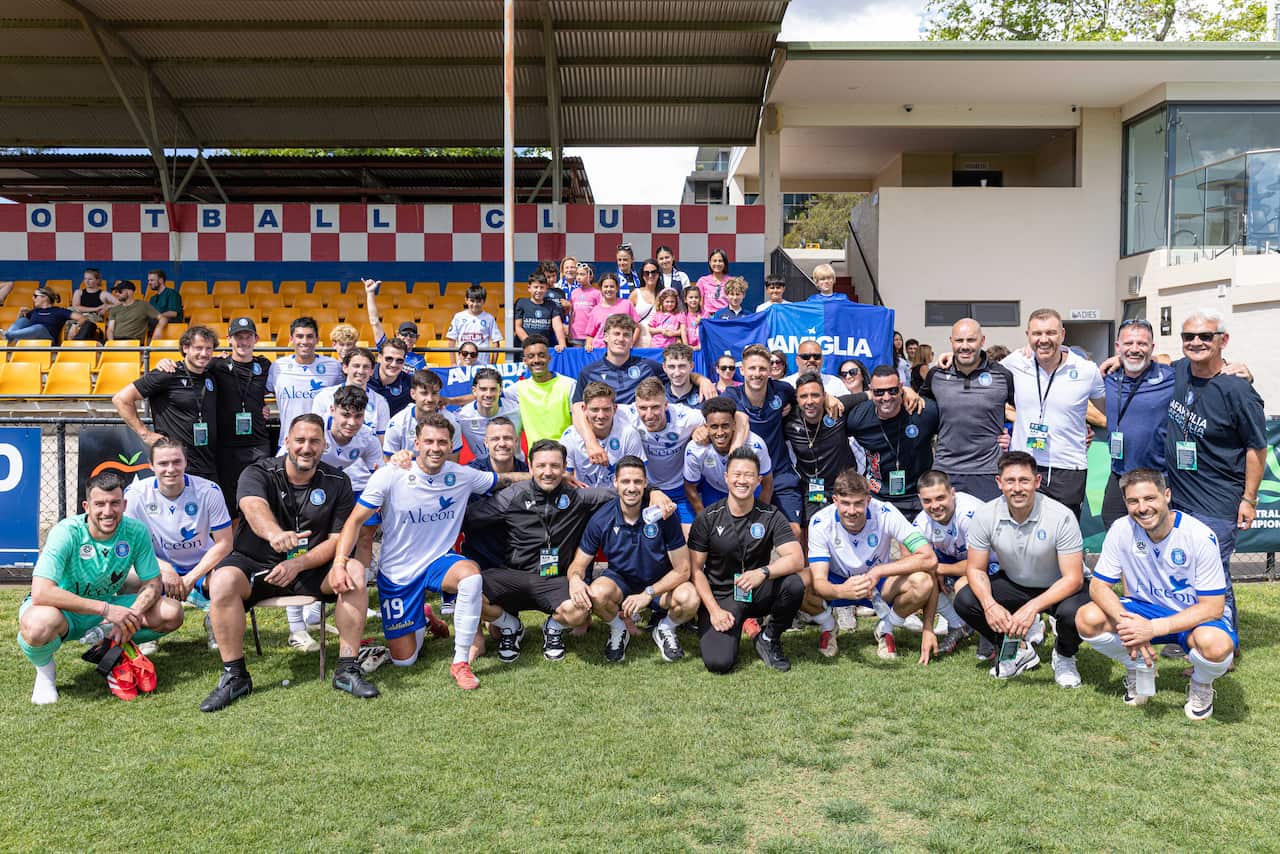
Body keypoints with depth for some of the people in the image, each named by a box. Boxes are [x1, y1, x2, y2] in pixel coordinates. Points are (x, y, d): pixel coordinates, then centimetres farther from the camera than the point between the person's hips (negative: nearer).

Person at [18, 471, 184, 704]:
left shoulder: (136, 532, -14)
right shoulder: (67, 533, -26)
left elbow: (153, 584, -7)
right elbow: (41, 593, -36)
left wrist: (131, 615, -28)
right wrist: (106, 609, -40)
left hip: (107, 606, 4)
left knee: (172, 613, -16)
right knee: (39, 625, -40)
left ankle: (111, 650, 6)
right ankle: (44, 670, -4)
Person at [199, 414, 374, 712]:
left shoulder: (337, 483, 0)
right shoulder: (258, 473, -8)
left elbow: (338, 539, -5)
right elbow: (253, 505, -32)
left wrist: (298, 565, -23)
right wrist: (274, 533, -57)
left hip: (311, 567, 1)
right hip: (256, 563, -1)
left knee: (354, 575, -26)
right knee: (222, 581, -31)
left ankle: (347, 669, -17)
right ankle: (234, 676, -17)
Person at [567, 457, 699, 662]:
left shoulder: (662, 515, -17)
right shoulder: (601, 519, -13)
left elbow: (682, 570, -14)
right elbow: (579, 564, -5)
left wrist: (648, 594, -25)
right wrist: (575, 579, -30)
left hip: (660, 584, -1)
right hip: (620, 581, 1)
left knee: (689, 599, -32)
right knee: (596, 594, -33)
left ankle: (665, 629, 5)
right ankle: (619, 630, 3)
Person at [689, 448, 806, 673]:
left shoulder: (771, 516, -4)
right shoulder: (708, 518, -6)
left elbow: (797, 559, -16)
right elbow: (696, 569, -4)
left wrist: (763, 572, -34)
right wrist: (714, 610, -14)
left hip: (758, 593, 2)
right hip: (720, 597, -2)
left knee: (794, 584, -29)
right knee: (718, 663, -23)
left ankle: (769, 639, -2)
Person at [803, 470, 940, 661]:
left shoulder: (885, 514, -25)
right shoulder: (820, 523, -24)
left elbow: (929, 559, -32)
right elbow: (819, 582, -29)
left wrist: (878, 572, -37)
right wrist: (842, 591, -53)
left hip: (879, 586, 0)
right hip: (837, 584, 0)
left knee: (922, 581, -32)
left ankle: (885, 629, 0)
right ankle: (827, 627, 3)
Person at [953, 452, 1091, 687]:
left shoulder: (1061, 516, -25)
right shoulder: (985, 516, -17)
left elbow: (1073, 578, -25)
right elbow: (976, 569, -8)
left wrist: (1032, 607, -38)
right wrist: (990, 605, -29)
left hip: (1058, 588, -3)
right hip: (1013, 584, 3)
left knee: (1072, 612, -36)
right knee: (965, 601, -20)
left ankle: (1064, 655, 2)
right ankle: (1019, 650, 5)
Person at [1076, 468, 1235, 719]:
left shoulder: (1200, 536, -23)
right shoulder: (1121, 530, -14)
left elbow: (1212, 607, -22)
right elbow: (1098, 586, -10)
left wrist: (1153, 628, -33)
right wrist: (1126, 622, -30)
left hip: (1194, 616, -3)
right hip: (1145, 607, 3)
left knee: (1216, 645, -38)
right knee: (1087, 618, -23)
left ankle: (1201, 685, 1)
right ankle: (1140, 669, 7)